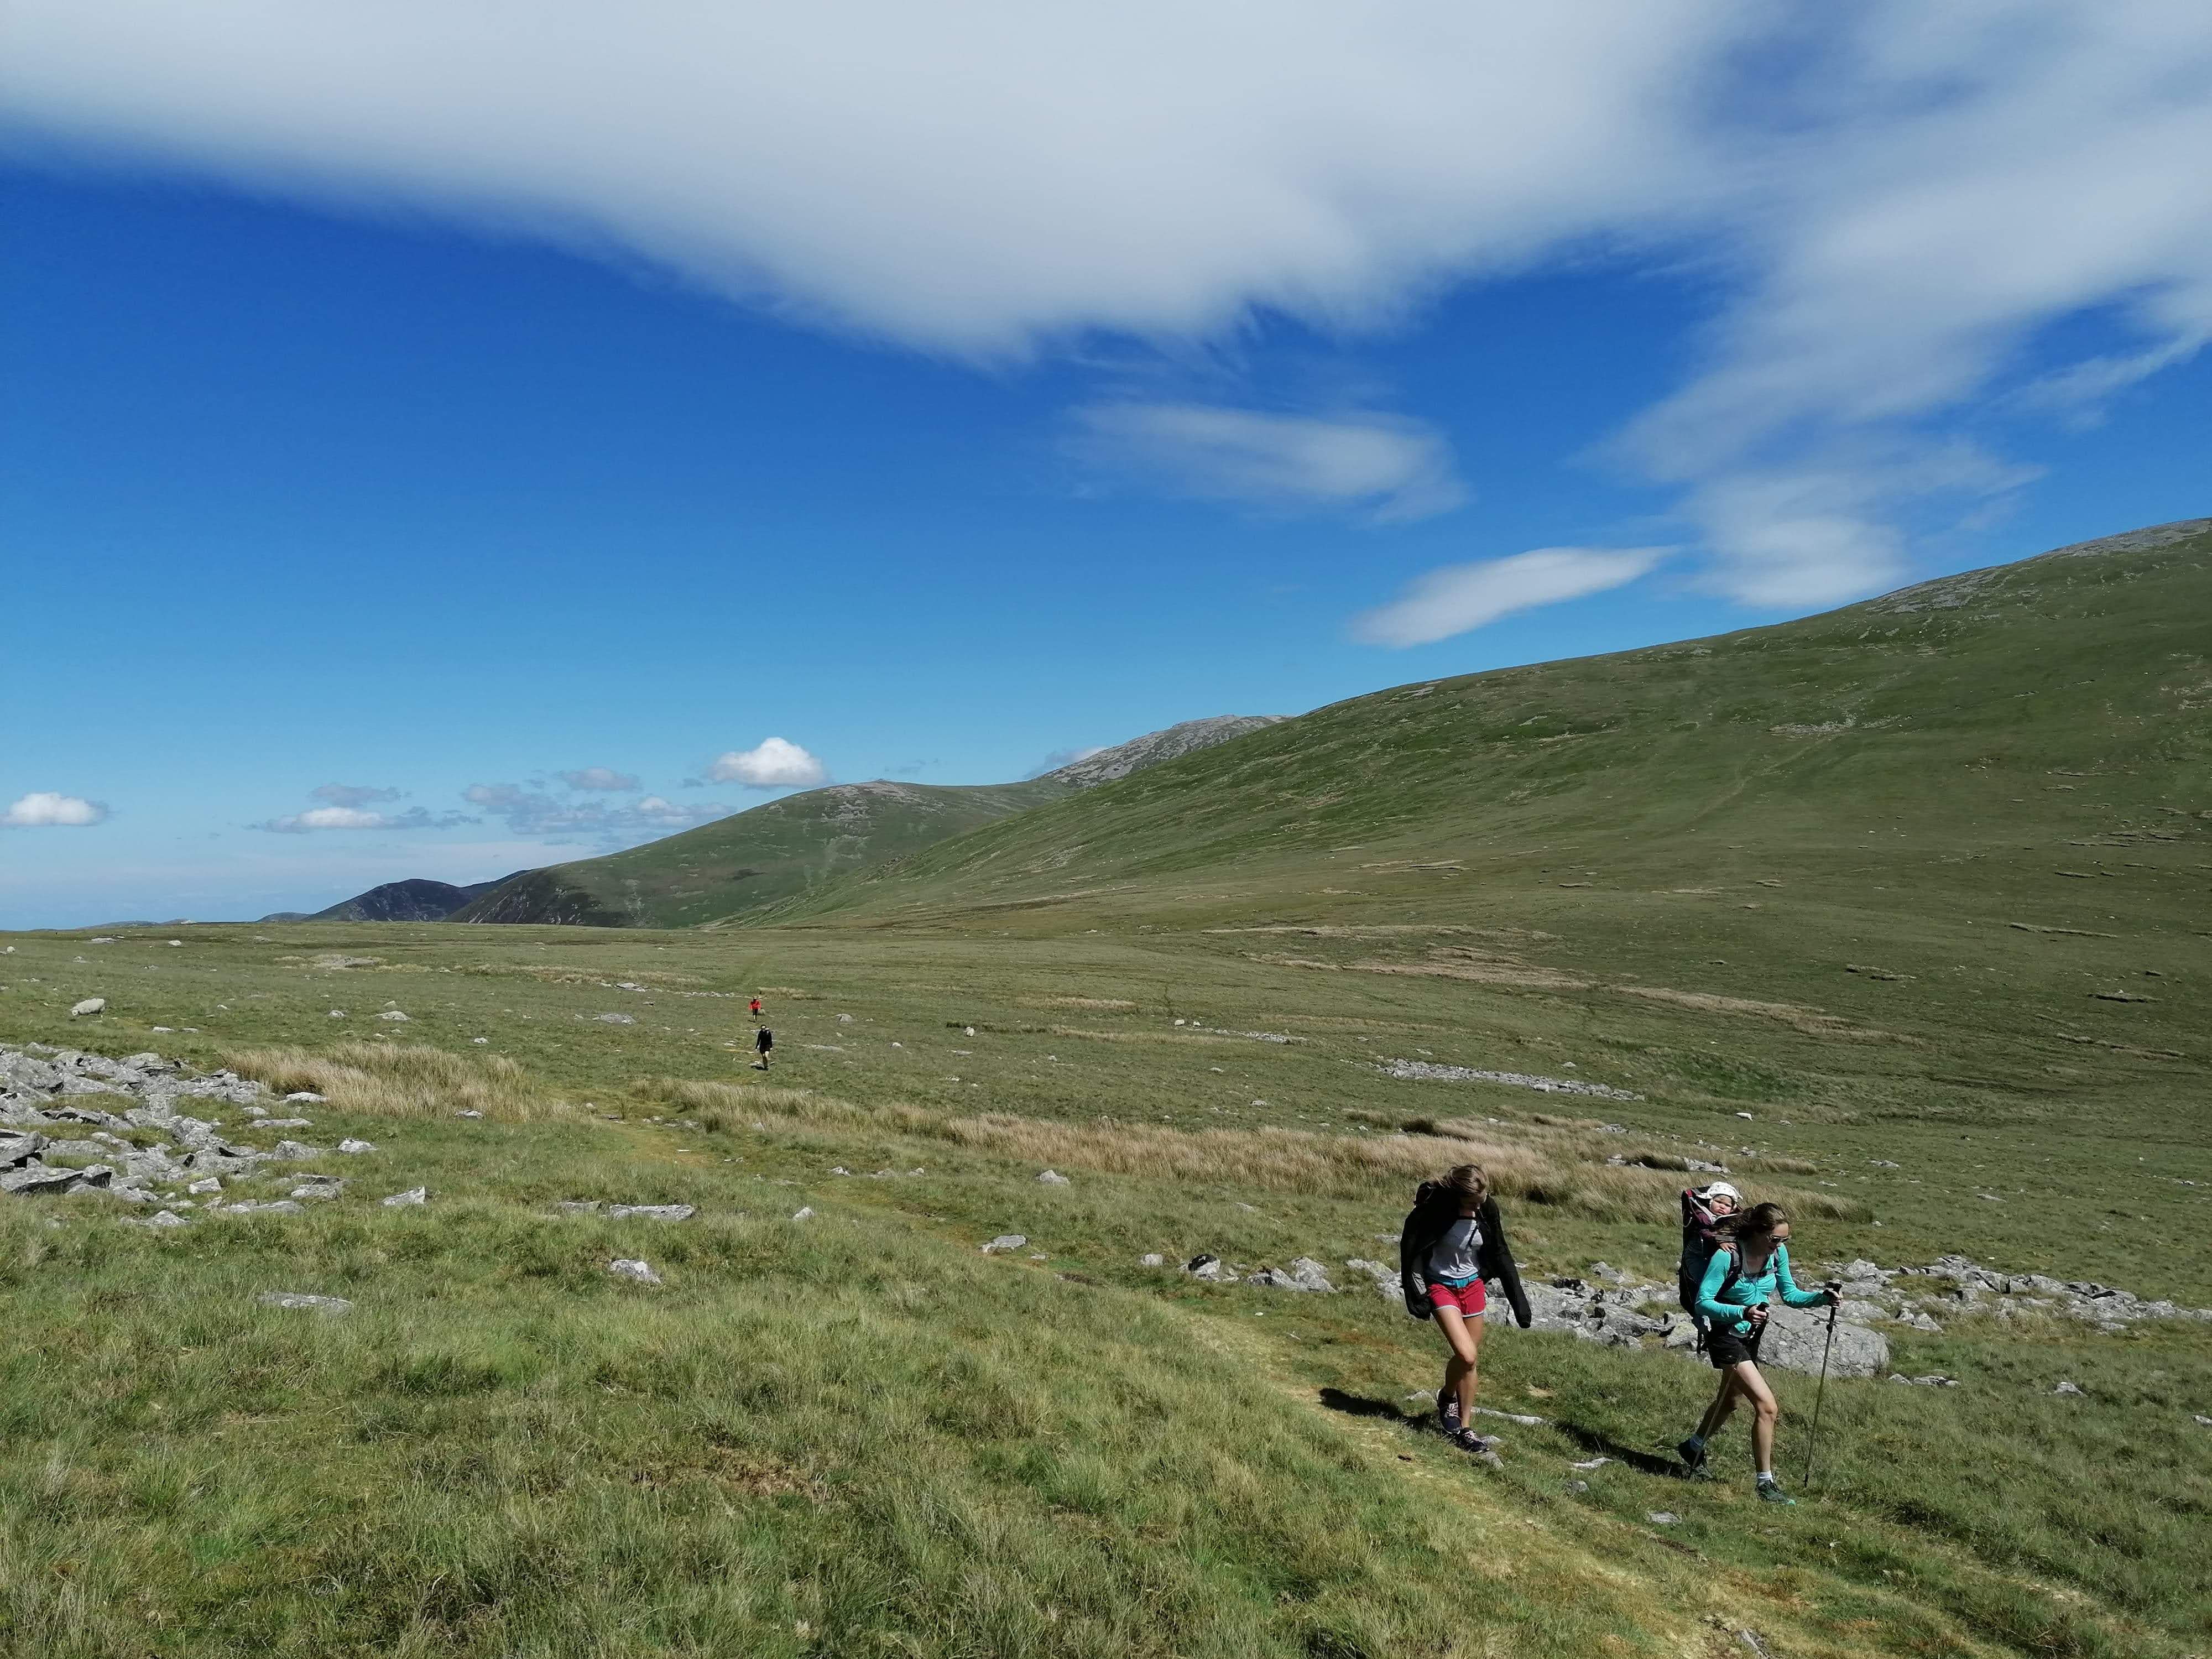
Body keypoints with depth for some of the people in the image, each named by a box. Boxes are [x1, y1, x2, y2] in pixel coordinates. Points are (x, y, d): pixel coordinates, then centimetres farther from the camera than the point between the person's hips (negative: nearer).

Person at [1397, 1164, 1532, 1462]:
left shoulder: (1487, 1209, -10)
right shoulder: (1435, 1209, -25)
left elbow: (1499, 1253, 3)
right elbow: (1409, 1250, -15)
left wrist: (1519, 1299, 4)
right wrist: (1416, 1295, -15)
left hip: (1472, 1285, 5)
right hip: (1440, 1286, -5)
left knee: (1471, 1361, 9)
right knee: (1466, 1355, -18)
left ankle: (1465, 1431, 23)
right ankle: (1447, 1397, 14)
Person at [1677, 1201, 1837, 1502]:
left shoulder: (1778, 1252, -9)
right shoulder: (1727, 1255, -29)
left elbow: (1789, 1294, 4)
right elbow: (1703, 1302, -27)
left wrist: (1822, 1298, -13)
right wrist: (1742, 1312, -41)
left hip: (1751, 1336, 8)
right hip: (1725, 1335, -8)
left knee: (1731, 1399, 26)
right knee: (1767, 1406, -16)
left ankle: (1694, 1447, 49)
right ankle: (1766, 1483, -3)